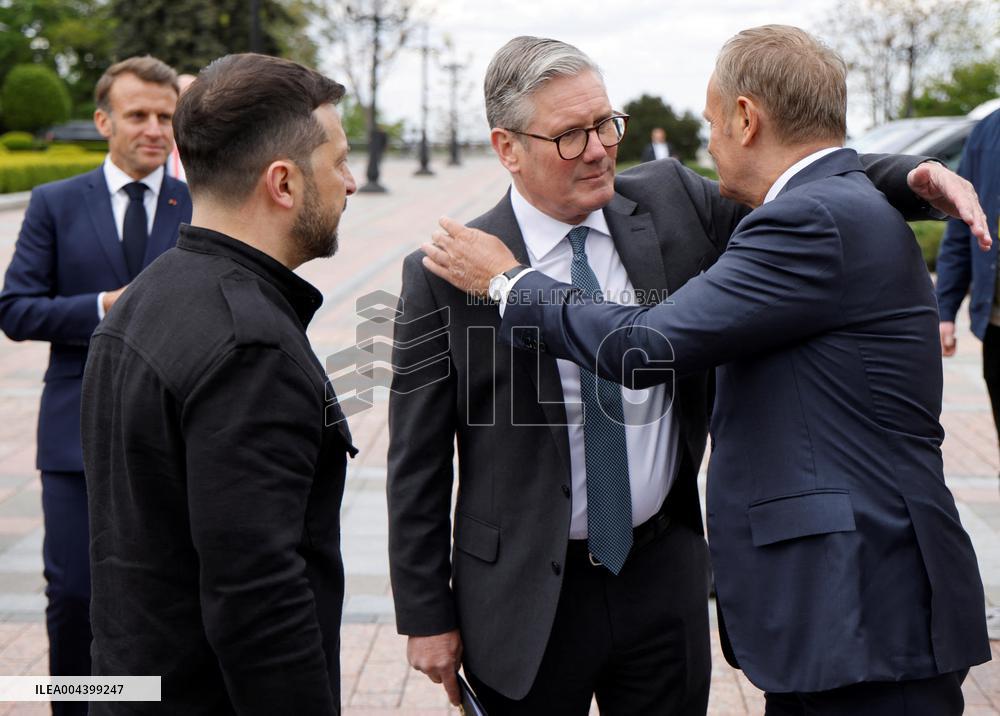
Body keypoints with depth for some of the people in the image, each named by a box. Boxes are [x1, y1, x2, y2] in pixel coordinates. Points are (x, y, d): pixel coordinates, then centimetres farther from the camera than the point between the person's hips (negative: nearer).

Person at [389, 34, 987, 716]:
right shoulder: (444, 275, -10)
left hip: (665, 577, 3)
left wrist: (914, 175, -9)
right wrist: (426, 615, -5)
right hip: (526, 596, -3)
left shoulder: (670, 201, -2)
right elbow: (418, 463, -6)